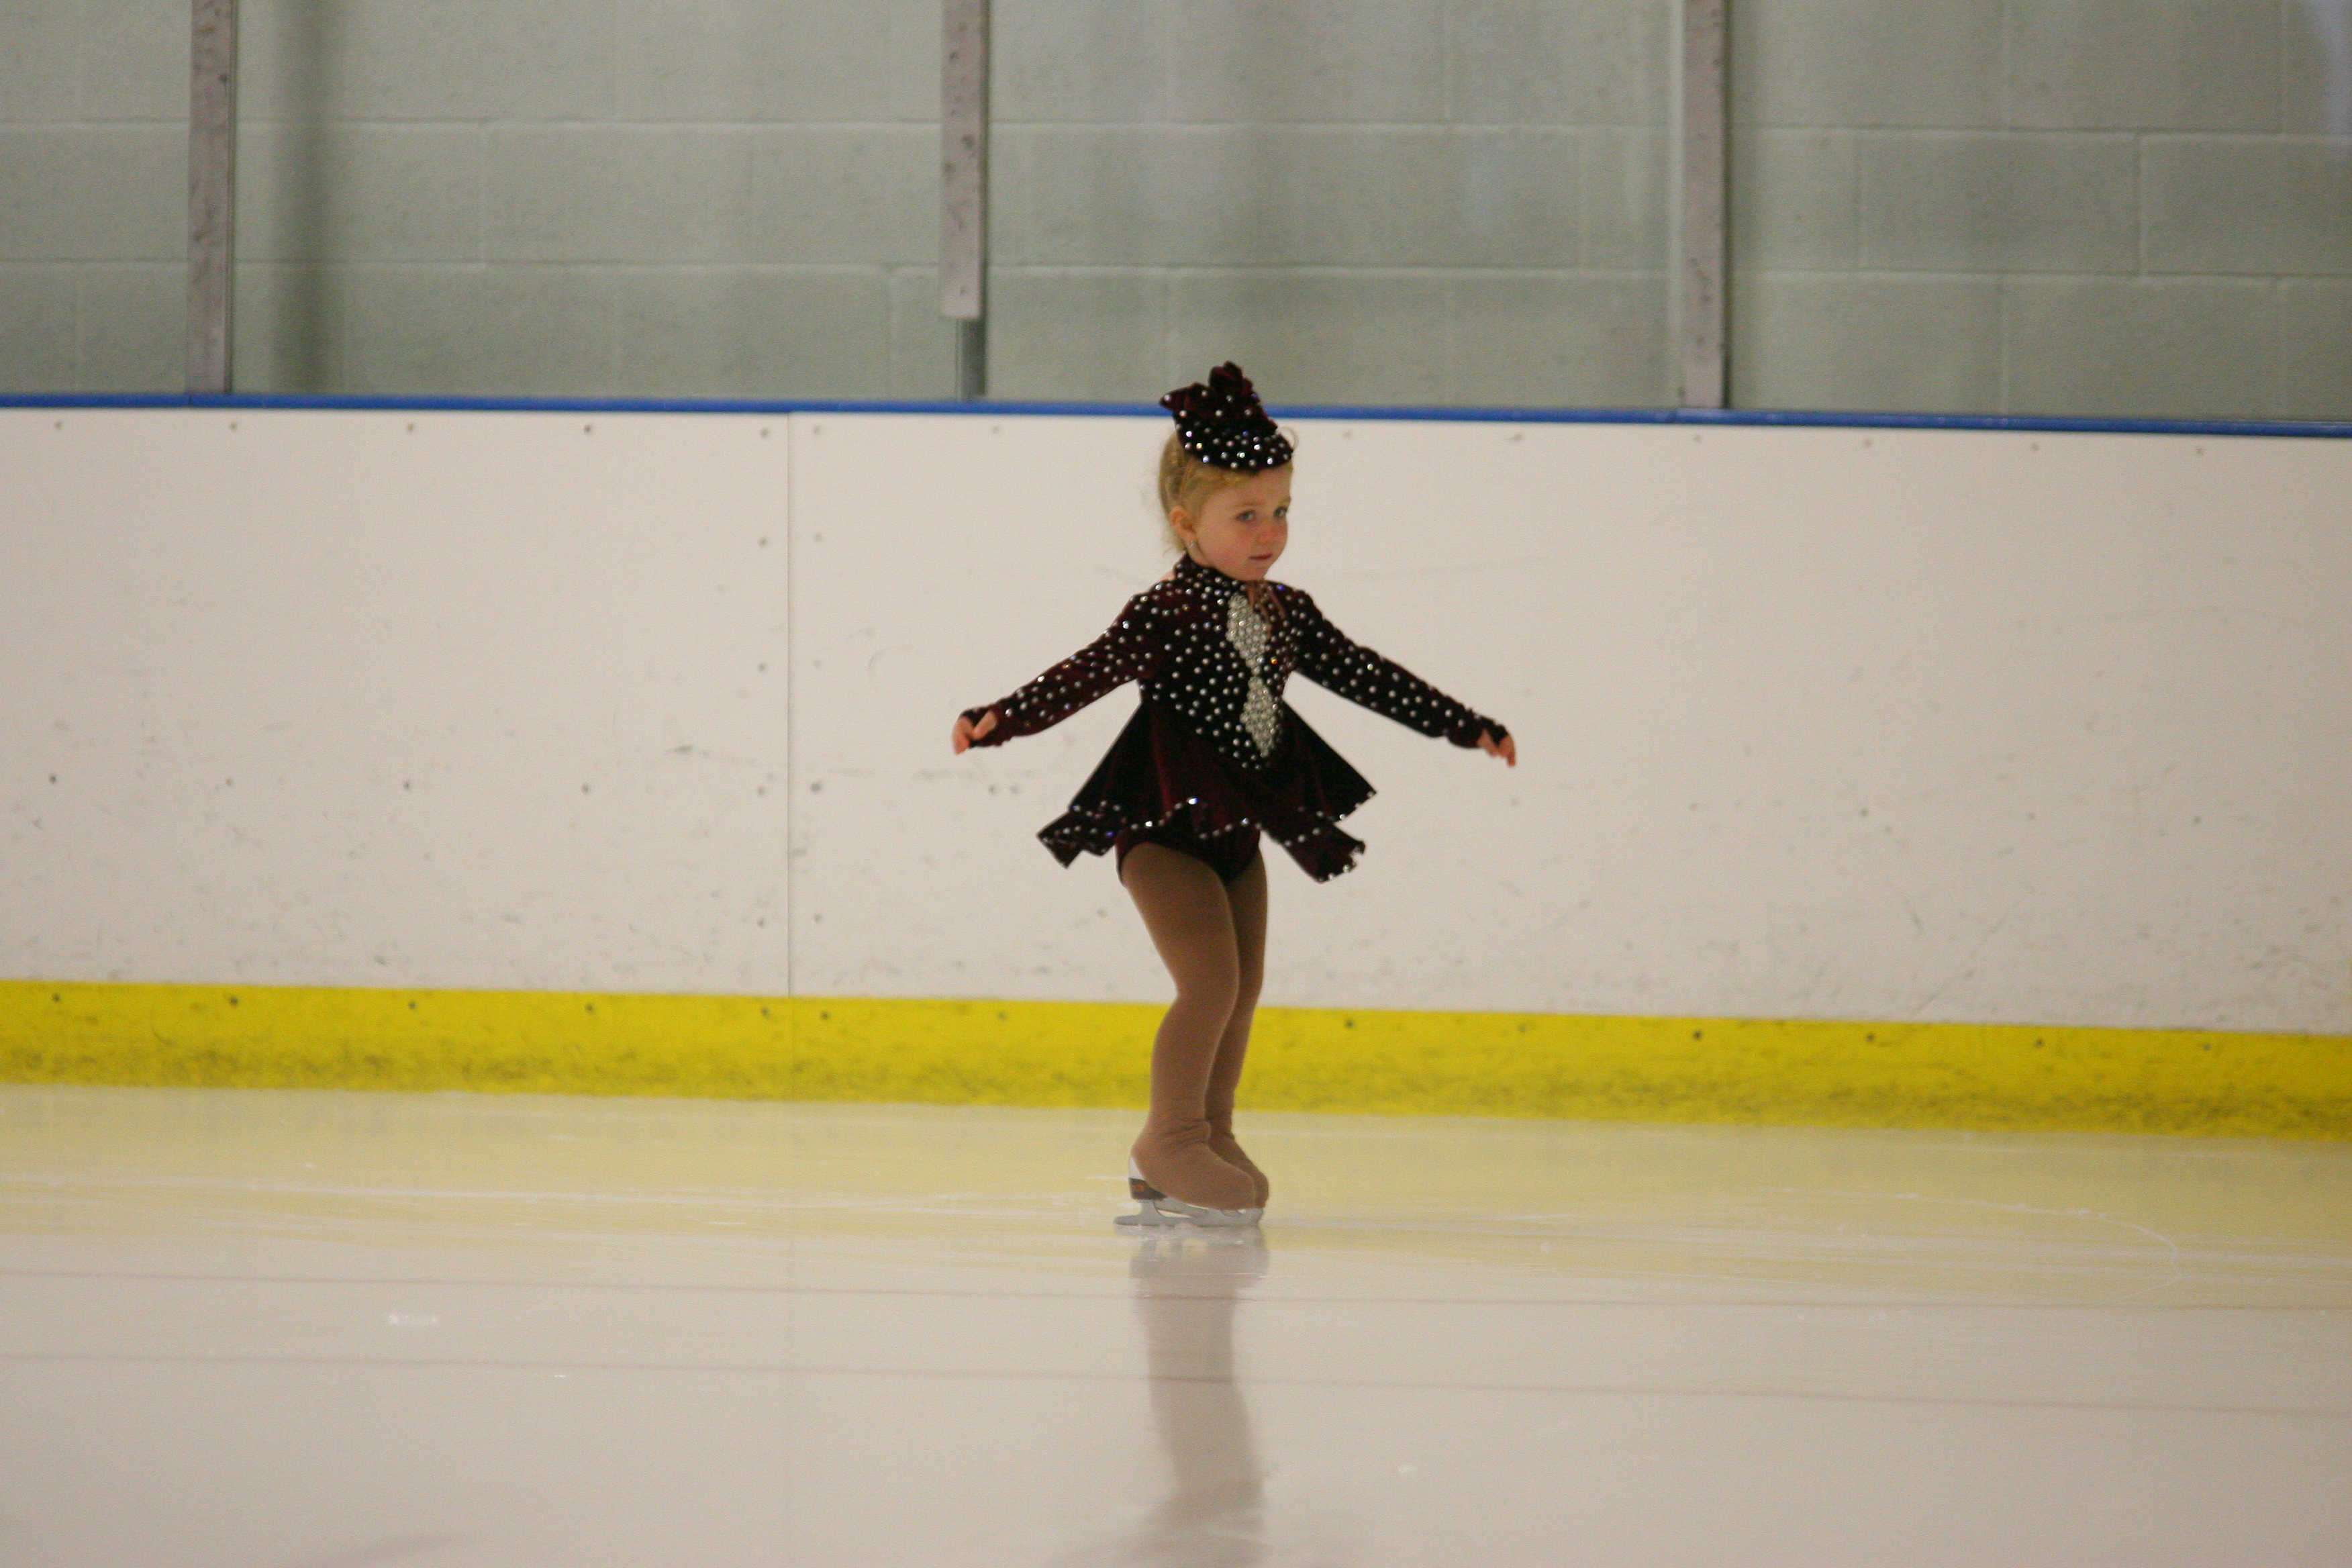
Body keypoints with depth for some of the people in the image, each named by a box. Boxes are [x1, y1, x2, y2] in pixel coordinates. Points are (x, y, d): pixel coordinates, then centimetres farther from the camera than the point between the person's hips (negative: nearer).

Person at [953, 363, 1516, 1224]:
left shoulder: (1287, 613, 7)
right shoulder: (1165, 612, -14)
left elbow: (1364, 676, 14)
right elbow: (1087, 675, -21)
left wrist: (1465, 726, 17)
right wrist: (1004, 717, -35)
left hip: (1238, 827, 7)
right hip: (1164, 825, -7)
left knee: (1242, 989, 12)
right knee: (1212, 977, -15)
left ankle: (1212, 1135, 25)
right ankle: (1171, 1139, -5)